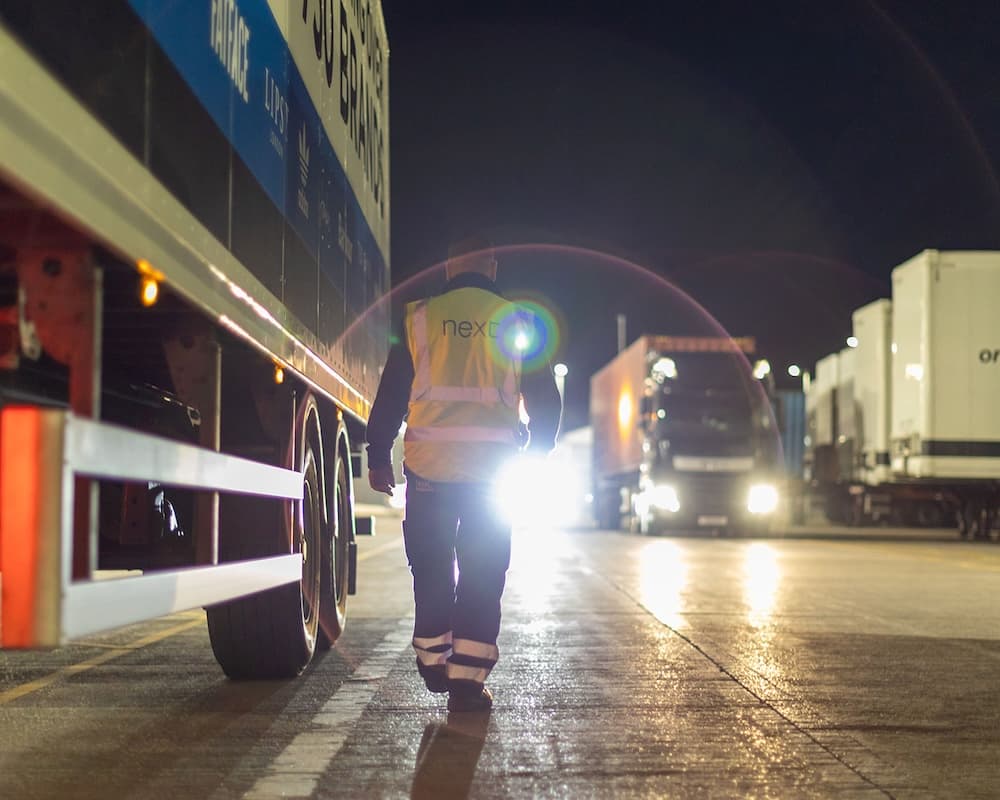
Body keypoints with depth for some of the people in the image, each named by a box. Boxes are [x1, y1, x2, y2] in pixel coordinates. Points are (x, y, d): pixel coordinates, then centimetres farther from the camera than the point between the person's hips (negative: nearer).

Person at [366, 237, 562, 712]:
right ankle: (467, 680, 0)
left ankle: (434, 663, 24)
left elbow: (390, 394, 4)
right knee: (482, 575, 4)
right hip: (492, 465, 0)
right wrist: (537, 454, 20)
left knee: (431, 567, 15)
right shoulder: (519, 323, 5)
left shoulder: (420, 318, 4)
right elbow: (545, 399, 7)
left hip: (429, 464, 1)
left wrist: (379, 457, 11)